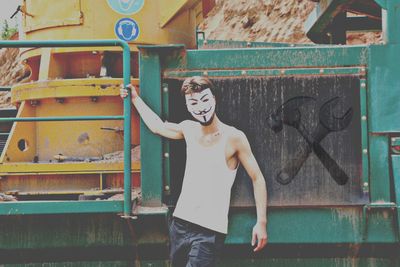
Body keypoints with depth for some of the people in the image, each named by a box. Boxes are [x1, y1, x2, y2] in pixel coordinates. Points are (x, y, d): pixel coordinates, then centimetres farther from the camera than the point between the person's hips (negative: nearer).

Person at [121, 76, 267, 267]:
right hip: (180, 222, 6)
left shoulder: (233, 137, -11)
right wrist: (135, 99, 32)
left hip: (210, 231, -6)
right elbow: (157, 127, 27)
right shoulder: (189, 129, 6)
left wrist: (261, 222, -8)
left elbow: (257, 179, -4)